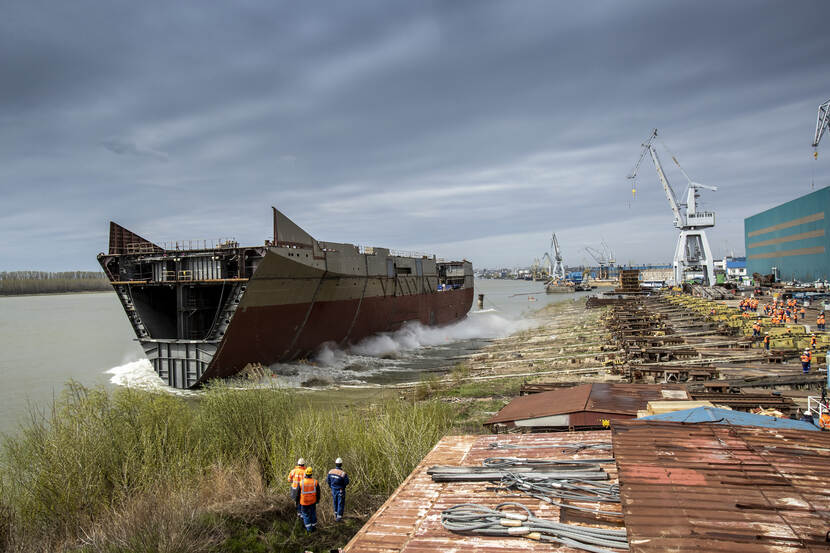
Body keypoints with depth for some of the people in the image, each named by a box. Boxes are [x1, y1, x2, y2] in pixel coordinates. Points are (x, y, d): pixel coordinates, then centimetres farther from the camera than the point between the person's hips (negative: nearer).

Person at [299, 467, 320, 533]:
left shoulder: (301, 483, -15)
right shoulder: (315, 482, -12)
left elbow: (298, 493, -5)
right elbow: (318, 492, -1)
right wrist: (318, 500, 14)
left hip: (304, 502, -2)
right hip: (313, 502, 2)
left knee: (305, 515, 11)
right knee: (313, 514, 18)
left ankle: (309, 529, 9)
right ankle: (313, 527, 30)